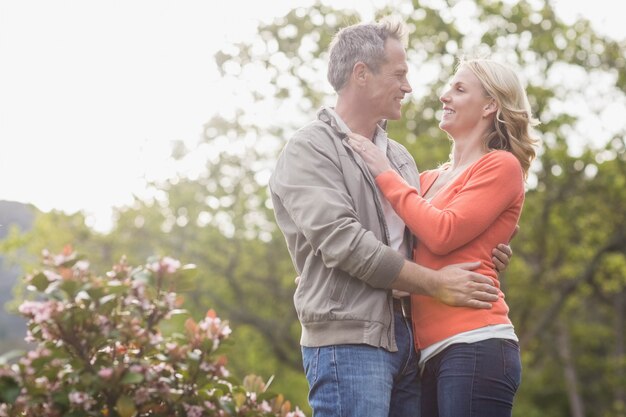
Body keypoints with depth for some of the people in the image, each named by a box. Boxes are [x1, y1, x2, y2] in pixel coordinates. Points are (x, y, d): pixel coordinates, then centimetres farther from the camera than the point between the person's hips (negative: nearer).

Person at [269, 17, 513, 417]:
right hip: (348, 339, -7)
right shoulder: (310, 150, -3)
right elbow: (341, 241, -15)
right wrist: (435, 283, -12)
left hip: (406, 338, 7)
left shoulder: (399, 155, 21)